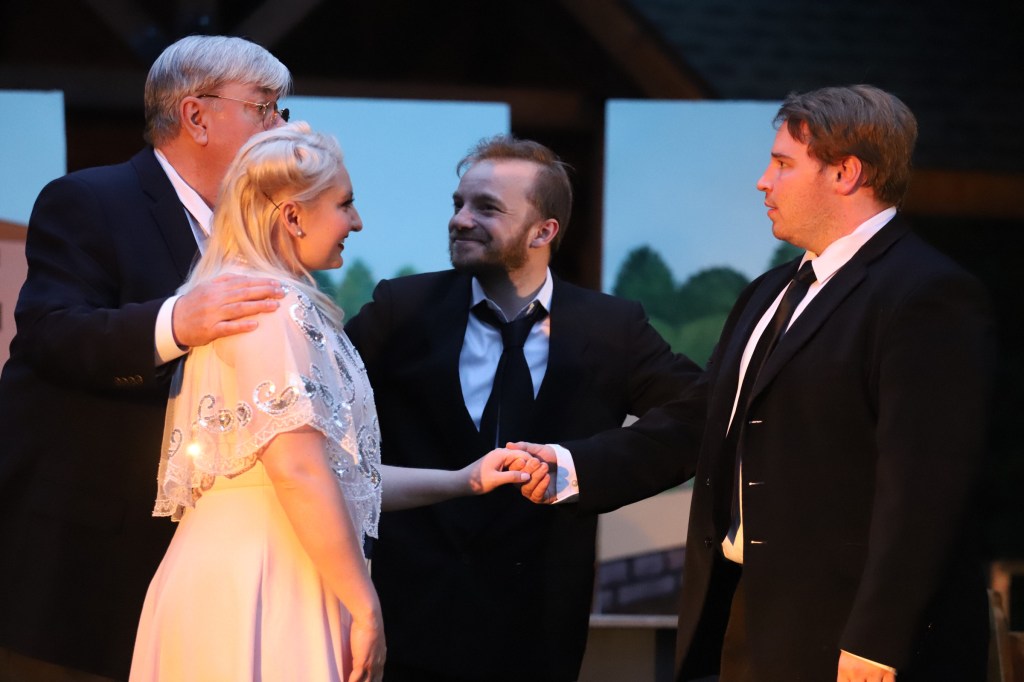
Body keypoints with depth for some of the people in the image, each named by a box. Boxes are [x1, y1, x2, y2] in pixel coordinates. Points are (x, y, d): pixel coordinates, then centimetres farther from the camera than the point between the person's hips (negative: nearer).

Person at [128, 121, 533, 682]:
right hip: (260, 589, -10)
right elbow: (296, 469, -21)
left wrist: (464, 481, 22)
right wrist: (365, 610, -17)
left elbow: (336, 470, 21)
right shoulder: (272, 305, -11)